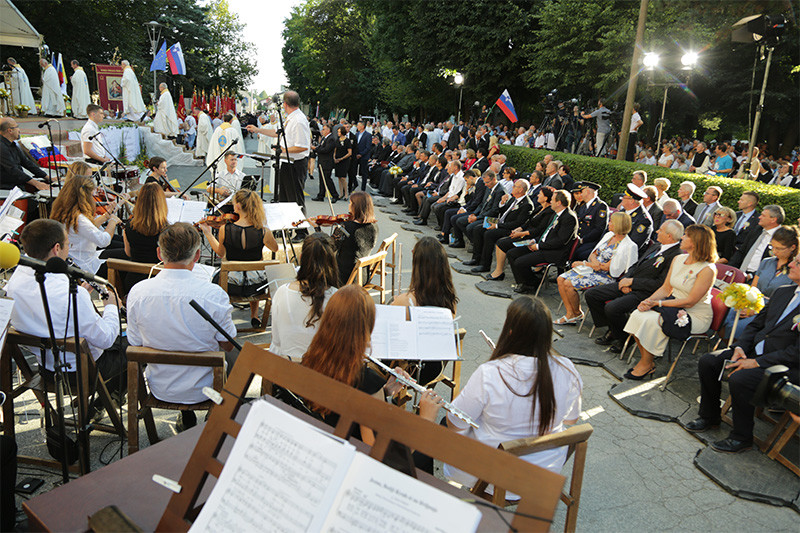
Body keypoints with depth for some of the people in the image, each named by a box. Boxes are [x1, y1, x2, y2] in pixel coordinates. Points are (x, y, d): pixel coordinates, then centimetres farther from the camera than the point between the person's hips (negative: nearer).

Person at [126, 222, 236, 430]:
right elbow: (227, 346, -11)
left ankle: (187, 420, 40)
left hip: (159, 390, 3)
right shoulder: (213, 294, -26)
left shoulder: (137, 292, -17)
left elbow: (136, 344, -3)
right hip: (203, 390, -3)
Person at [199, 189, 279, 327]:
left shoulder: (224, 229, -17)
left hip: (232, 285, 0)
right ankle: (254, 315, 38)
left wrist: (207, 233, 15)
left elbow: (221, 253, 3)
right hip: (256, 285, 0)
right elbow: (275, 248, 4)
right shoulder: (263, 232, -19)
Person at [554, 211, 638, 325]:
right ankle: (570, 314, -6)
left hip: (605, 276, -8)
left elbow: (607, 267, -18)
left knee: (569, 284, -23)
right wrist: (593, 260, -14)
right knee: (561, 279, -9)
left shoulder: (626, 246, -17)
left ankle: (577, 314, 0)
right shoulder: (608, 235, 9)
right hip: (592, 268, 9)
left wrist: (584, 263, -12)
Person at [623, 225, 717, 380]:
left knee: (653, 321, -30)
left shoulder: (707, 269, -18)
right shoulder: (678, 259, 5)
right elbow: (666, 288, 8)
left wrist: (658, 303, -21)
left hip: (696, 316, -7)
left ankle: (646, 364, -9)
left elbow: (690, 302, -20)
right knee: (638, 315, -17)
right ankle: (647, 360, -4)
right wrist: (648, 301, -11)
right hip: (674, 305, 7)